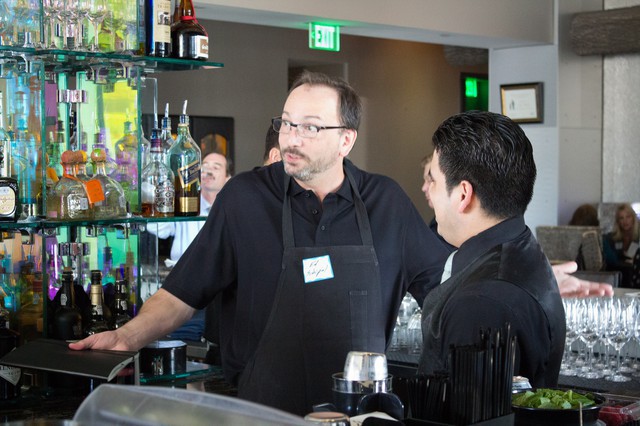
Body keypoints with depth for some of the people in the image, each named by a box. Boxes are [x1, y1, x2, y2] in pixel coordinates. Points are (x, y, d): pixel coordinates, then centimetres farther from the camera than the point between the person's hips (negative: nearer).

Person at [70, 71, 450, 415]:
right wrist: (127, 337, -12)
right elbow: (184, 292, 1)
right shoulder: (245, 197, 1)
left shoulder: (387, 201, 5)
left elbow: (447, 285, 12)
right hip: (267, 409, -1)